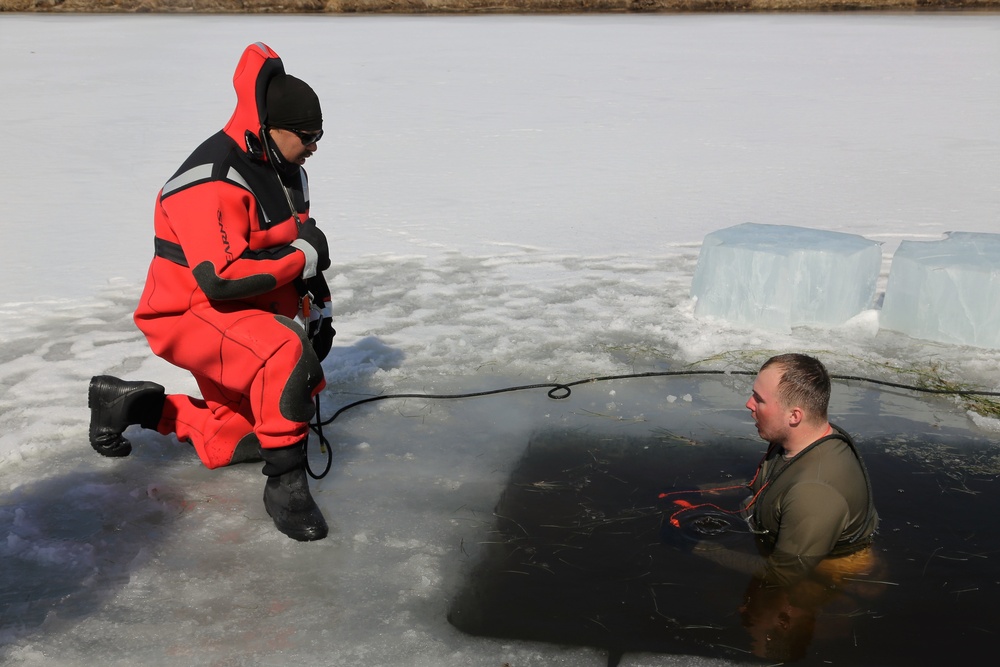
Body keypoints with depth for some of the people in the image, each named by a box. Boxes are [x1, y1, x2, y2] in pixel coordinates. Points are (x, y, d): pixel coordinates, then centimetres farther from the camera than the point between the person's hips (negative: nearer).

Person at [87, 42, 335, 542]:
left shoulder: (287, 173, 6)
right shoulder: (211, 183, -25)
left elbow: (301, 246, 18)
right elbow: (223, 277, -34)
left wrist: (318, 307, 10)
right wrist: (301, 255, -24)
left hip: (252, 314, 9)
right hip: (192, 314, -9)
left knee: (240, 440, 11)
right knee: (287, 353, -37)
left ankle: (136, 404, 24)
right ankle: (285, 484, -25)